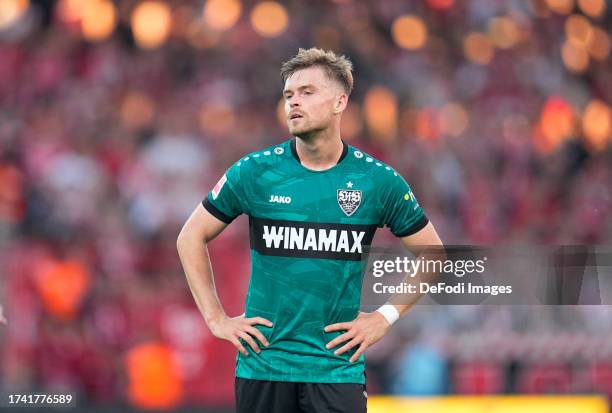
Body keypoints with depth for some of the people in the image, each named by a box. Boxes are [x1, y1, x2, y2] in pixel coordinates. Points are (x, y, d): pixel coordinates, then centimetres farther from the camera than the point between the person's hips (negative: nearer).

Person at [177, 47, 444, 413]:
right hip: (262, 365, 1)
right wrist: (216, 318, 3)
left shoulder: (378, 180, -1)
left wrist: (386, 316, 2)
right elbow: (192, 237, 9)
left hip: (337, 368, -1)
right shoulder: (254, 172, -1)